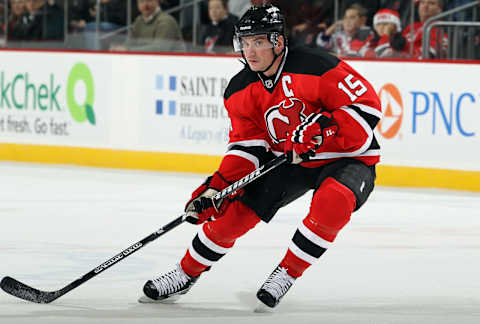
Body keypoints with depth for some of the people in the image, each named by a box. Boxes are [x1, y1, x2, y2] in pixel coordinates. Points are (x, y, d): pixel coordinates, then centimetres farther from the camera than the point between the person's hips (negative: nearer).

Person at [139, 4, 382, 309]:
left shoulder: (316, 67, -25)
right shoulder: (242, 90, -4)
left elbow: (367, 104, -24)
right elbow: (246, 144, 0)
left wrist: (321, 128, -34)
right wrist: (218, 186, -13)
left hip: (346, 157, -5)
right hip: (286, 160, 6)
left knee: (332, 202, -36)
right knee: (234, 209, -4)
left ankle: (287, 273, -17)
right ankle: (185, 274, 17)